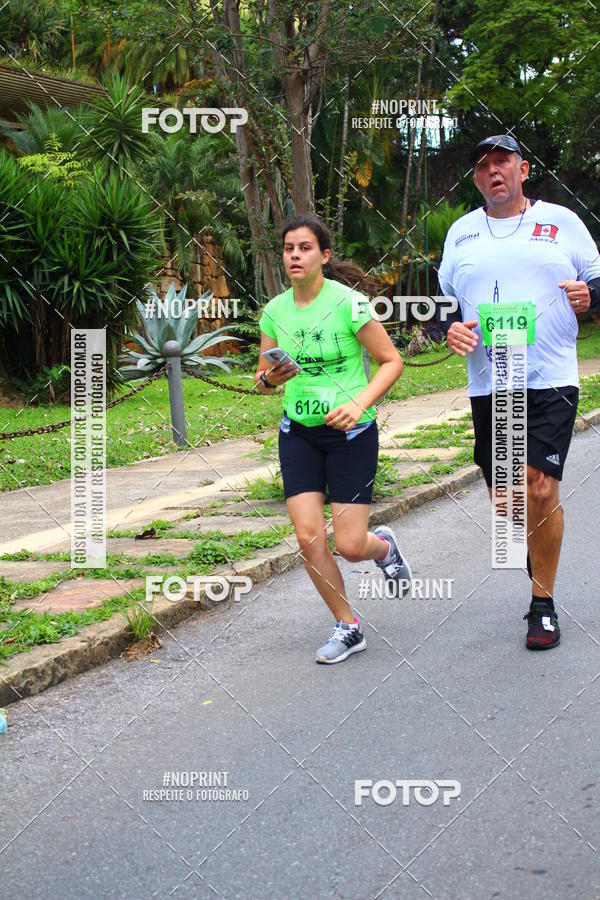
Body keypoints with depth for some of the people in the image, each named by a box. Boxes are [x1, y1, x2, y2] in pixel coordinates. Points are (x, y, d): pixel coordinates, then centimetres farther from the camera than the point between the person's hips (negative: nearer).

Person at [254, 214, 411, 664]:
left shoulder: (348, 302, -13)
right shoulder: (275, 311, 2)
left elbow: (392, 361, -8)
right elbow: (263, 378, 12)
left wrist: (359, 403, -21)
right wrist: (271, 378, -12)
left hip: (351, 432, -4)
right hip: (298, 433, 4)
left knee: (350, 546, -6)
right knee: (309, 538, -7)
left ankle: (384, 546, 33)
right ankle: (348, 627, 14)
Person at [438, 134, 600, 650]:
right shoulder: (462, 231, 15)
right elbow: (443, 298, 20)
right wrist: (450, 328, -1)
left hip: (550, 381, -3)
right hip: (488, 385, 3)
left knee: (540, 489, -14)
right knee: (504, 498, 6)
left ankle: (543, 604, 2)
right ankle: (538, 547, 40)